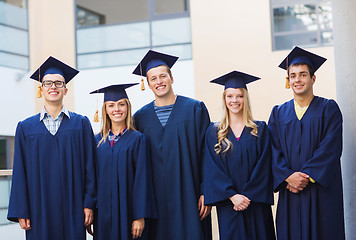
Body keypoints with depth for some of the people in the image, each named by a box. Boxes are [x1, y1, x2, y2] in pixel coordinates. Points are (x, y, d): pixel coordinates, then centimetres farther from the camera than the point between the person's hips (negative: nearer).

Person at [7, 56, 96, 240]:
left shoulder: (81, 123, 6)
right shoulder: (25, 127, 7)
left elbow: (89, 165, 3)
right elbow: (20, 172, 4)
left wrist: (89, 204, -3)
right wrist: (21, 212, -2)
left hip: (73, 209, 0)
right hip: (39, 209, 0)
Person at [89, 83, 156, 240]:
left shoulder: (138, 140, -2)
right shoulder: (97, 141, 7)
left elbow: (142, 179, -6)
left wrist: (140, 217, -12)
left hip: (128, 212, -3)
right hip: (103, 213, 3)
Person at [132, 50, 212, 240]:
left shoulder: (195, 109, 2)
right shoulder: (141, 117, 8)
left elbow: (206, 153, -1)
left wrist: (206, 192, -7)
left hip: (187, 195, -2)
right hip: (156, 199, 2)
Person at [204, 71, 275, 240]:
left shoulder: (260, 130, 5)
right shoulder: (214, 132, 6)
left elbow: (263, 167, -3)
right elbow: (213, 169, -1)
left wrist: (247, 196, -12)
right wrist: (232, 195, -13)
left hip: (256, 204, 0)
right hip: (228, 205, 0)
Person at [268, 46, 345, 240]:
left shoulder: (328, 109, 3)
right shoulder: (279, 113, 12)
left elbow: (330, 148, -8)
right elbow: (274, 151, 4)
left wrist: (307, 176, -16)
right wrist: (288, 176, -13)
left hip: (321, 189, -2)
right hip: (290, 191, 2)